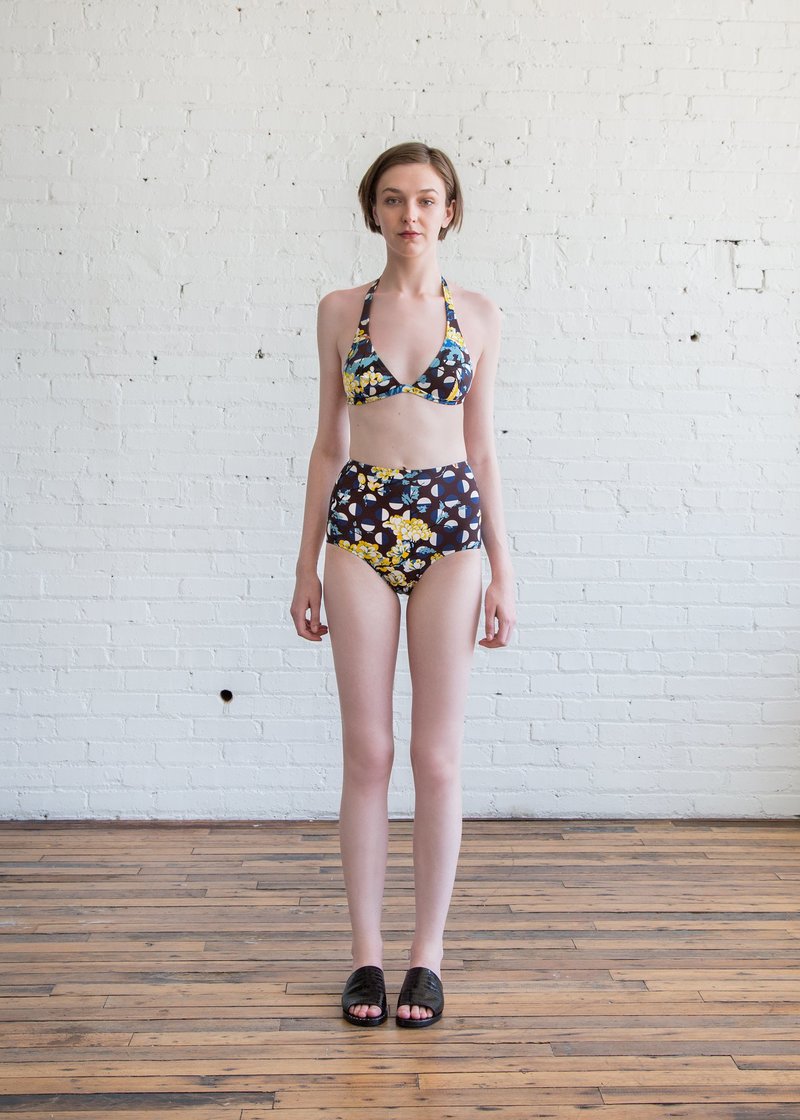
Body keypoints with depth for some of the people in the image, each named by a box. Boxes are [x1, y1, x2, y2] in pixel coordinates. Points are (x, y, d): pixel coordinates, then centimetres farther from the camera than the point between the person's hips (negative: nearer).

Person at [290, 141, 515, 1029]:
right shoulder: (341, 311, 8)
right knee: (367, 752, 3)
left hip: (451, 523, 0)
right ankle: (366, 952, 16)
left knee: (437, 755, 3)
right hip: (361, 523, 0)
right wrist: (307, 564, 5)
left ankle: (427, 953, 17)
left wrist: (503, 570, 5)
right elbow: (328, 443, 9)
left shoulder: (478, 316, 8)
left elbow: (481, 450, 9)